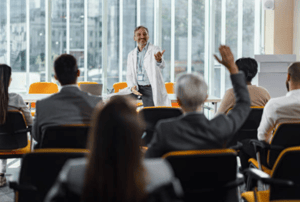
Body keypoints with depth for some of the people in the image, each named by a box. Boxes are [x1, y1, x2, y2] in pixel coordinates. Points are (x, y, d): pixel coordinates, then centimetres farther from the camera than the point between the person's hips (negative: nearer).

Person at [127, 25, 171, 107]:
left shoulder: (154, 50, -3)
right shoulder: (131, 55, 13)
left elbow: (161, 66, -23)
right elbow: (129, 75, 16)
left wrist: (159, 60, -47)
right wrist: (132, 87, -4)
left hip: (153, 89, -4)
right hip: (138, 90, 4)